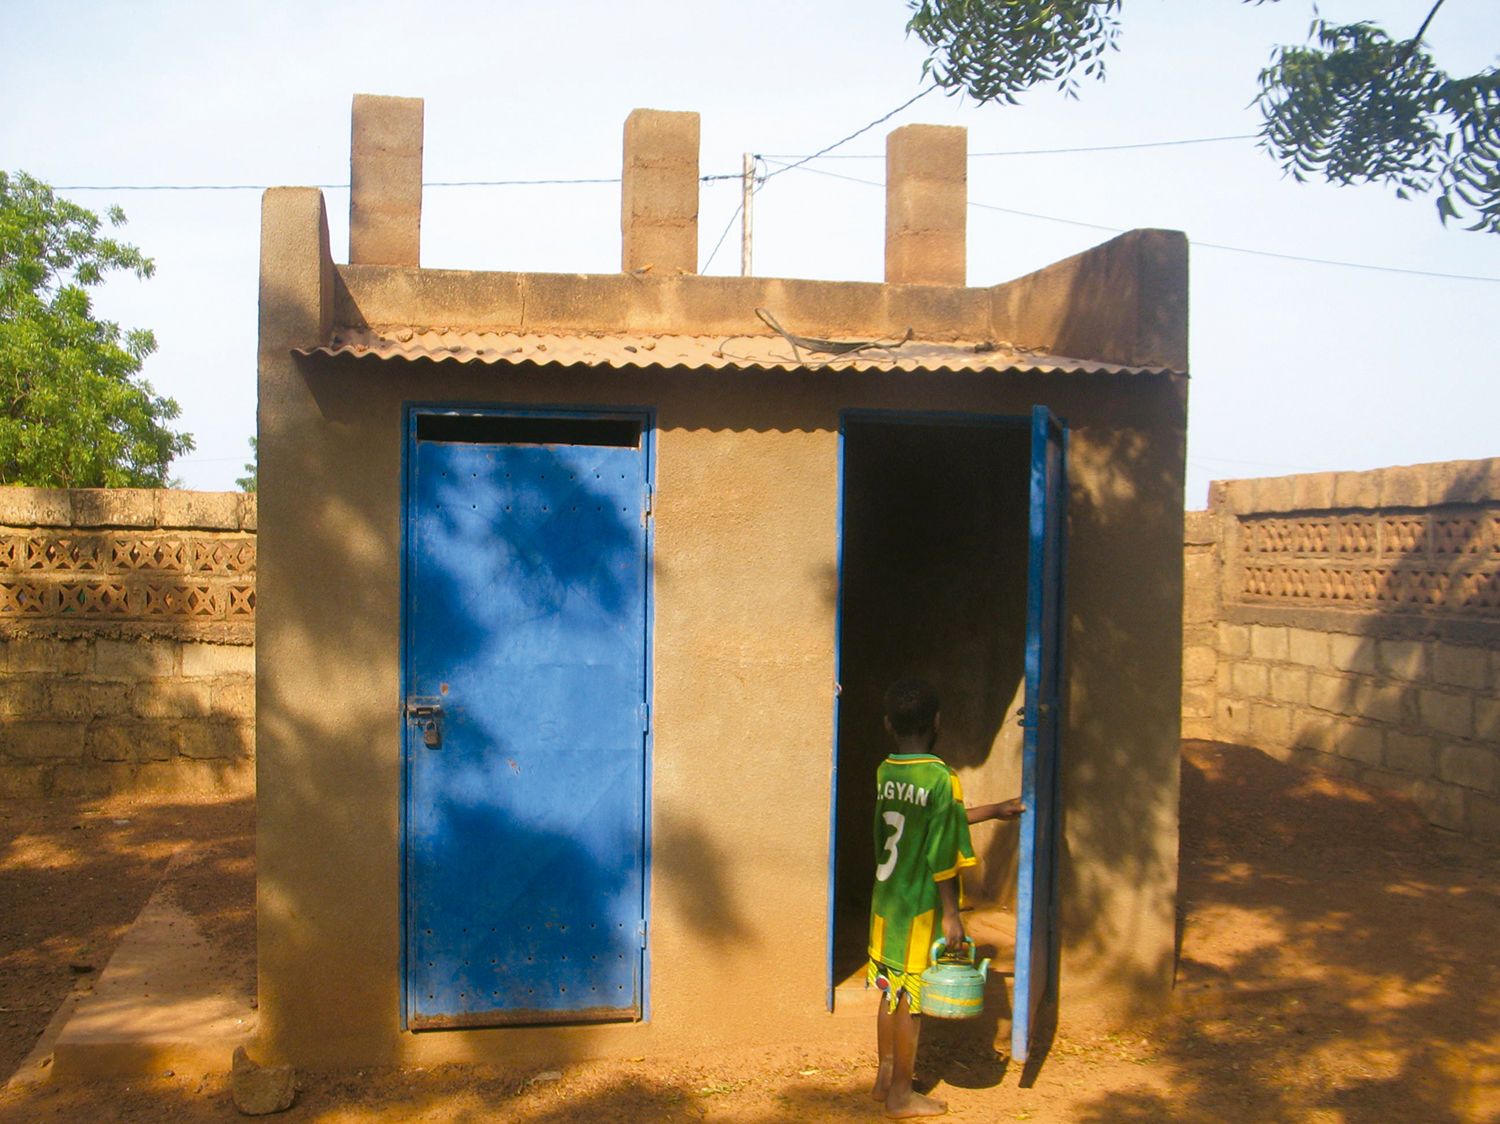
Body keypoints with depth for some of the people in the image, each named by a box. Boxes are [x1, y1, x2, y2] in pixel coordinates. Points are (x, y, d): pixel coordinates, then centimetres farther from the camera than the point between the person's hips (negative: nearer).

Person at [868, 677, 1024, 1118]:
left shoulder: (884, 773, 3)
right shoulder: (940, 778, -18)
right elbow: (940, 855, -18)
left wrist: (994, 811, 21)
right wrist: (951, 914, -9)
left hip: (885, 901, 6)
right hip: (920, 907, -6)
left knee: (890, 993, 18)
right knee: (911, 1000, 5)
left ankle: (885, 1077, 31)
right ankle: (901, 1095, 15)